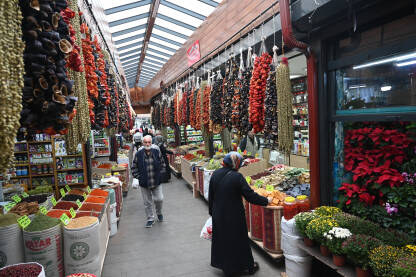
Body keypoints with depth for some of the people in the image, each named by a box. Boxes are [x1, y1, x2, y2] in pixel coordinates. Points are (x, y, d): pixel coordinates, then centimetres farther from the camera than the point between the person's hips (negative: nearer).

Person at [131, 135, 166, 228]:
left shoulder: (157, 152, -5)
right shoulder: (138, 154, -6)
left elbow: (162, 164, 8)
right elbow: (134, 167, 4)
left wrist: (160, 174, 3)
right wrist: (138, 176, -3)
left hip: (156, 181, 0)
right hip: (144, 183, 0)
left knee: (159, 199, 2)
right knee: (147, 202, 9)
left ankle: (159, 212, 34)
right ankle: (150, 219, 26)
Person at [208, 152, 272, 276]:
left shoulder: (215, 174, -4)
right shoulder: (237, 177, -21)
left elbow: (211, 196, 5)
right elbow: (250, 196, -19)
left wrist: (212, 211, 18)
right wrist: (266, 200, -4)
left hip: (218, 215, 5)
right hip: (234, 216, -5)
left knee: (221, 238, 21)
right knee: (238, 240, 11)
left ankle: (223, 264, 39)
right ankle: (250, 266, 31)